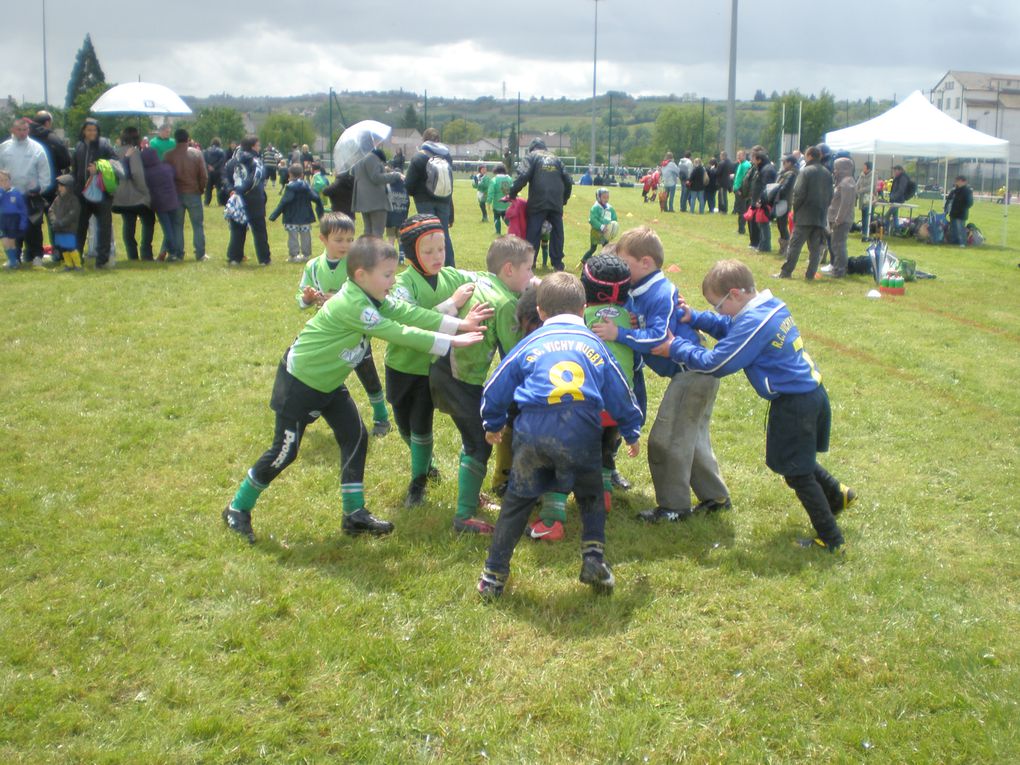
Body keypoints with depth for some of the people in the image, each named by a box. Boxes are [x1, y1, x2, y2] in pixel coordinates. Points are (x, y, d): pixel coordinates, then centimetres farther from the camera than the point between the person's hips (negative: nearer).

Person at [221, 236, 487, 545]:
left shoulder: (371, 296, -4)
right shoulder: (352, 305, -31)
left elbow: (408, 313, -12)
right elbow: (399, 333, -31)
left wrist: (459, 324, -19)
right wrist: (450, 342, -28)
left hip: (329, 381, 9)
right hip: (299, 383, -9)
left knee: (355, 437, 4)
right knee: (284, 451, -1)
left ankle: (355, 514, 11)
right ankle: (238, 509, 17)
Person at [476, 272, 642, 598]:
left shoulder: (530, 344, 17)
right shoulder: (595, 345, 18)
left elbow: (496, 388, 23)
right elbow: (621, 394, 24)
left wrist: (493, 425, 41)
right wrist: (632, 434, 39)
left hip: (533, 432, 0)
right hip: (582, 434, 0)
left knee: (517, 501, 14)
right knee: (591, 497, 24)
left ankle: (493, 576, 16)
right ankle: (594, 558, 11)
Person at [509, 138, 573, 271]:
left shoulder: (532, 157, 9)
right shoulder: (556, 159, 22)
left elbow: (523, 176, -8)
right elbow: (568, 181, 15)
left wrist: (512, 194, -1)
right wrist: (564, 199, 24)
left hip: (538, 202, -3)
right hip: (556, 203, 3)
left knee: (533, 234, 0)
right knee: (557, 233, 11)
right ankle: (558, 264, 9)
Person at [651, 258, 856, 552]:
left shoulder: (754, 322, -24)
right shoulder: (771, 305, 5)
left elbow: (715, 363, -20)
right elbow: (730, 328, 19)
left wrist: (677, 348, -9)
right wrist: (694, 318, 8)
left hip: (793, 403, -9)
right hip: (810, 392, 9)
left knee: (797, 473, 7)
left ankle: (830, 539, 17)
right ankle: (837, 494, 39)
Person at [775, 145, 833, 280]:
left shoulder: (805, 172, -10)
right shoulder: (827, 174, 10)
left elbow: (798, 193, -14)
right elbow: (830, 196, 11)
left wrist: (795, 209, -1)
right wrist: (823, 208, 16)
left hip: (805, 216, -5)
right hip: (821, 217, 5)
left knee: (795, 245, -1)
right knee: (815, 248, 7)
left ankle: (786, 272, 0)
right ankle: (810, 274, 6)